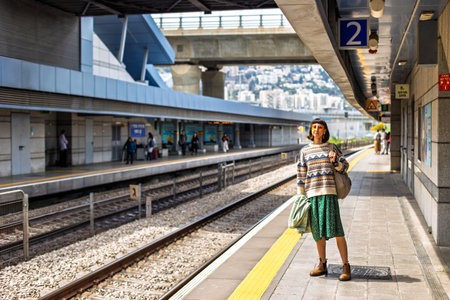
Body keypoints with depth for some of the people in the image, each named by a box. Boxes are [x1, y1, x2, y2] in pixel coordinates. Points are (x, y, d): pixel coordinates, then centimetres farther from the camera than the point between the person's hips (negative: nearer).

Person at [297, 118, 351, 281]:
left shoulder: (331, 147, 8)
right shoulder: (305, 151, 12)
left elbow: (344, 166, 10)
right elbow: (301, 174, 13)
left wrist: (335, 160, -11)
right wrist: (301, 196, 9)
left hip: (329, 192, -2)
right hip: (312, 194, 2)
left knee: (335, 229, -10)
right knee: (318, 231, 7)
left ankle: (346, 267, -4)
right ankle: (322, 265, 21)